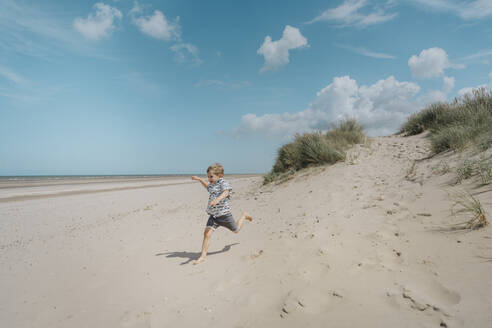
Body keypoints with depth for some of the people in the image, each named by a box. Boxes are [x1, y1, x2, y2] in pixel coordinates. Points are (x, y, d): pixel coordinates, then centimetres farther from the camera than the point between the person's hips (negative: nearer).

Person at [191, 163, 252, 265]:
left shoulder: (224, 183, -17)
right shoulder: (212, 185, 8)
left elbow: (226, 192, -38)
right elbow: (207, 186, 34)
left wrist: (217, 199, -56)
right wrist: (200, 179, 27)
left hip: (224, 214, -5)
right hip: (213, 215, 5)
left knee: (236, 230, 19)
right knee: (207, 233, -13)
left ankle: (244, 216, 47)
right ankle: (203, 256, -7)